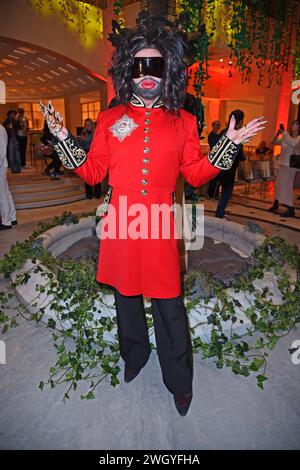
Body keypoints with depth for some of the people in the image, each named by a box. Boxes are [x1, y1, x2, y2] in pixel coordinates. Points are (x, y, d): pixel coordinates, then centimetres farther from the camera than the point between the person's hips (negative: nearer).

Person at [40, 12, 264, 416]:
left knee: (169, 307, 5)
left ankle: (180, 381, 28)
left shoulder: (183, 121, 7)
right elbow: (92, 172, 7)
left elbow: (196, 173, 7)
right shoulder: (110, 119, 8)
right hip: (121, 226, 2)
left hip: (160, 229, -1)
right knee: (126, 296, 18)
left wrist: (229, 144, -1)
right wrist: (63, 138, 0)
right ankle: (134, 356, 45)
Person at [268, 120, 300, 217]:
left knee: (287, 186, -10)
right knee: (278, 184, 13)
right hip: (282, 164, 7)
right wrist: (277, 133, -6)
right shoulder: (286, 137, 10)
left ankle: (291, 210, -5)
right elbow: (274, 142, 11)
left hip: (292, 166, -7)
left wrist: (284, 133, -28)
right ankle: (275, 204, 28)